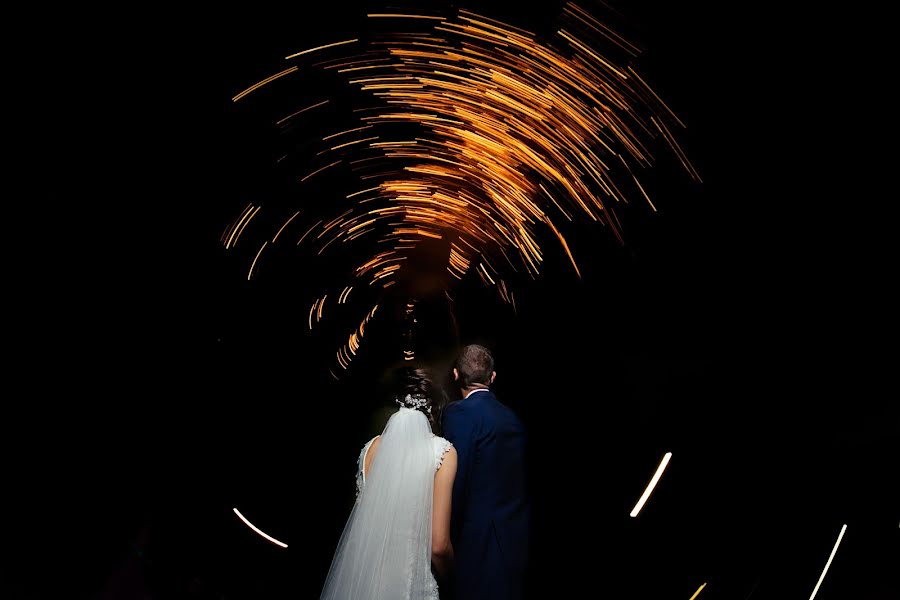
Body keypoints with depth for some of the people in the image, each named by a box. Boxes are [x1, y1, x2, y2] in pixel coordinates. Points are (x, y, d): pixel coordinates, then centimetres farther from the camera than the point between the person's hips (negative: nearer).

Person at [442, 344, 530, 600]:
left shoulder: (459, 412, -13)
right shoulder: (511, 416, 7)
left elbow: (456, 482, -17)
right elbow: (516, 479, 10)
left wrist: (449, 537, -7)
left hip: (481, 540, -7)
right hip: (518, 536, 7)